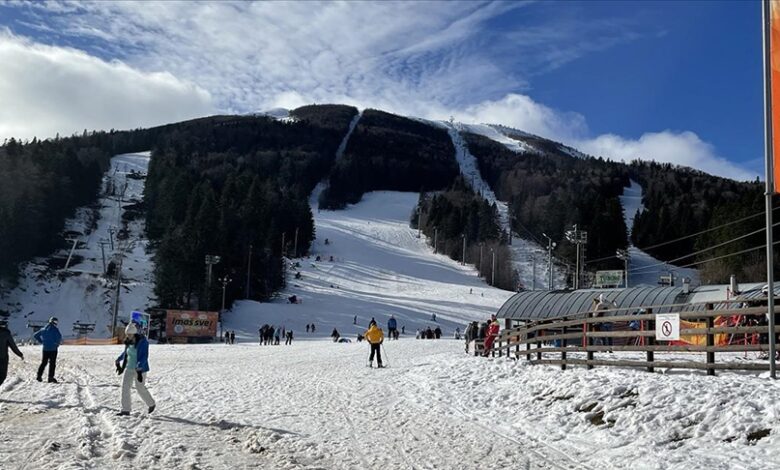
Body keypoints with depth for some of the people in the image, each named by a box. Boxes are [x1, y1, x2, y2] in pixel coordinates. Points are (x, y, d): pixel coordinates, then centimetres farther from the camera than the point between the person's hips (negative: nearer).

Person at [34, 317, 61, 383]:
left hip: (45, 349, 6)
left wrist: (42, 342, 16)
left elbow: (35, 335, 16)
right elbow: (59, 337, -24)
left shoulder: (44, 329, 10)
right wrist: (58, 343, -4)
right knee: (52, 363, 0)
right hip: (53, 349, -6)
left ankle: (39, 376, 14)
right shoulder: (55, 329, -10)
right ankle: (51, 377, -1)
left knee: (43, 363, 16)